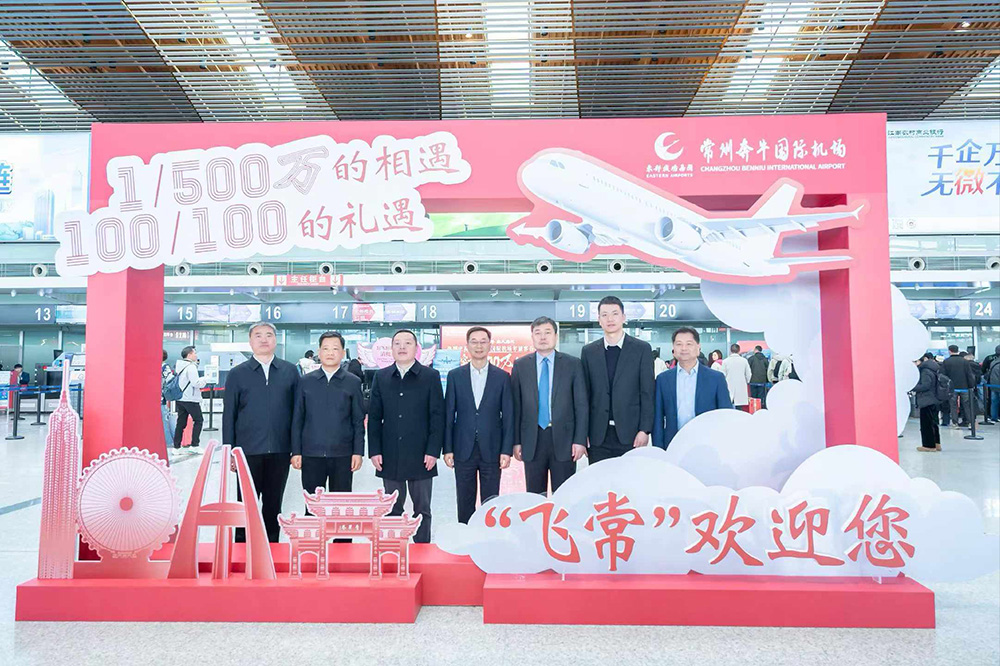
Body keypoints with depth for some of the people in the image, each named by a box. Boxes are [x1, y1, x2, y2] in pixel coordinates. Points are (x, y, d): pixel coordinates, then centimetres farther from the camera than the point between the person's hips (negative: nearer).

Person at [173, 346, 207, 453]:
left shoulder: (179, 366, 13)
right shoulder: (191, 367, -15)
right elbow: (196, 383, -20)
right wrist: (204, 379, -3)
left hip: (179, 399, 8)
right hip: (190, 399, -8)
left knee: (181, 423, 11)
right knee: (198, 420, 3)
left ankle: (176, 446, 11)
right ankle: (194, 445, -1)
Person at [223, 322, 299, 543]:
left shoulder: (290, 371, 5)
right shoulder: (237, 374, 3)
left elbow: (297, 410, 5)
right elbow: (228, 415, 3)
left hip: (280, 451, 1)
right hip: (248, 450, -1)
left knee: (273, 504, 12)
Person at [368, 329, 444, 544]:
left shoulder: (430, 376, 1)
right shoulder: (381, 377, 8)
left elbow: (437, 416, -2)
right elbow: (374, 417, 7)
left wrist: (433, 451, -9)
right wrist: (374, 451, 0)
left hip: (421, 456, -2)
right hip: (390, 457, 2)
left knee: (422, 510, 7)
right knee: (392, 510, 10)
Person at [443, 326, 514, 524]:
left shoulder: (502, 377, 3)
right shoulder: (455, 376, 5)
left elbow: (508, 416, 2)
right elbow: (448, 415, 4)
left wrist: (507, 450, -4)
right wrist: (447, 449, -1)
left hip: (491, 450, 0)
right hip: (463, 450, 1)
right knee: (465, 503, 8)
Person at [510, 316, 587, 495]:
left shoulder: (573, 364, 3)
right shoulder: (520, 365, 6)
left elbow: (581, 404, 1)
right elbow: (516, 406, 5)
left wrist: (580, 440, -5)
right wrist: (516, 441, 0)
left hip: (563, 438, -1)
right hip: (532, 440, 1)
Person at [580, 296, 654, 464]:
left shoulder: (642, 349, 3)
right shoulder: (589, 351, 9)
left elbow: (647, 393, 0)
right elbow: (584, 394, 8)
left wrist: (645, 430, -7)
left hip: (630, 433, -2)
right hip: (598, 436, 2)